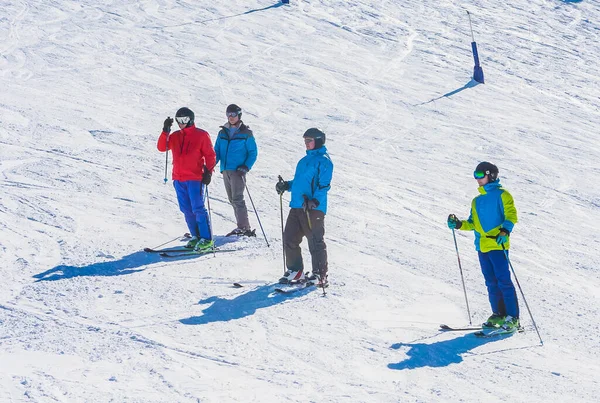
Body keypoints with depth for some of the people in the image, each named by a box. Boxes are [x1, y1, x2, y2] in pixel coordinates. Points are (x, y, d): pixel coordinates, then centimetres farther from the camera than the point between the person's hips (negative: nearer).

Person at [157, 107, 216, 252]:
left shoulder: (201, 135, 1)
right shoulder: (175, 136, 15)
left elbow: (210, 155, 1)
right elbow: (161, 147, 4)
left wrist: (208, 171, -8)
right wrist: (165, 131, -6)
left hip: (195, 178, -6)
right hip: (178, 179, 6)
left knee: (198, 209, -11)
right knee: (187, 210, 5)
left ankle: (207, 239, -10)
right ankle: (196, 237, 13)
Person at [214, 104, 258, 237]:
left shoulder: (246, 133, 0)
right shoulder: (222, 133, 14)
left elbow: (253, 152, -1)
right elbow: (217, 151, 15)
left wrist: (246, 167, -14)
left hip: (238, 170, -6)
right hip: (225, 171, 6)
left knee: (237, 199, -15)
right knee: (232, 200, 7)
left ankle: (244, 227, -16)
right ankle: (242, 226, 12)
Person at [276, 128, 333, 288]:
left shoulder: (324, 161, -5)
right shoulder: (304, 161, 21)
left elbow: (324, 185, -13)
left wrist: (315, 200, -25)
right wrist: (286, 185, 12)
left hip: (313, 208, -9)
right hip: (297, 206, 9)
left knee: (315, 241, -5)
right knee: (289, 238, 7)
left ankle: (320, 275, 1)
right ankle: (295, 270, 19)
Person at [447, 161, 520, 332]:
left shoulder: (501, 195, 0)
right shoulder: (477, 201, 21)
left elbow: (511, 215, -10)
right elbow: (473, 224, 23)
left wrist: (505, 231, -26)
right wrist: (459, 224, 6)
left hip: (497, 244, -7)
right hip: (482, 246, 7)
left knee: (503, 280, -10)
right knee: (491, 282, 8)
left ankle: (512, 317, -9)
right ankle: (499, 314, 14)